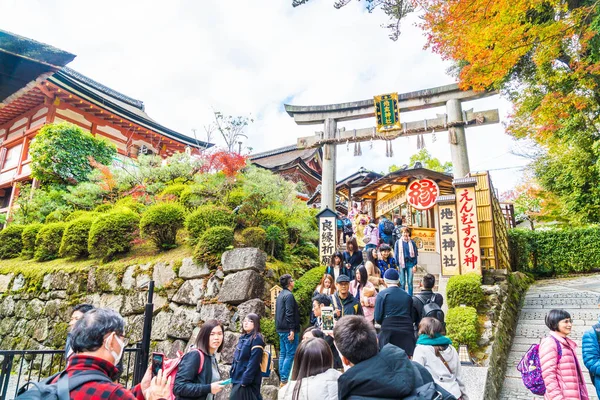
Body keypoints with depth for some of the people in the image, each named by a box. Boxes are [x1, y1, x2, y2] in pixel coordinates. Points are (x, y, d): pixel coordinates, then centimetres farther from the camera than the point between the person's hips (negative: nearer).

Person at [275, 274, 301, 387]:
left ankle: (282, 379, 17)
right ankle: (285, 379, -6)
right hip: (288, 330, -10)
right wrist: (292, 330, -21)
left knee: (283, 354, 13)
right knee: (291, 354, -6)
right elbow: (289, 314, -20)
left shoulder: (280, 295, 16)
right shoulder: (289, 295, -14)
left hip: (281, 330, 10)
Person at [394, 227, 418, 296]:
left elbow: (415, 254, 5)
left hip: (410, 264, 1)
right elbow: (396, 254, 3)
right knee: (402, 283, 0)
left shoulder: (412, 242, 4)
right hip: (401, 264, -1)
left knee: (410, 282, 2)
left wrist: (415, 265, -2)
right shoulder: (398, 242, 3)